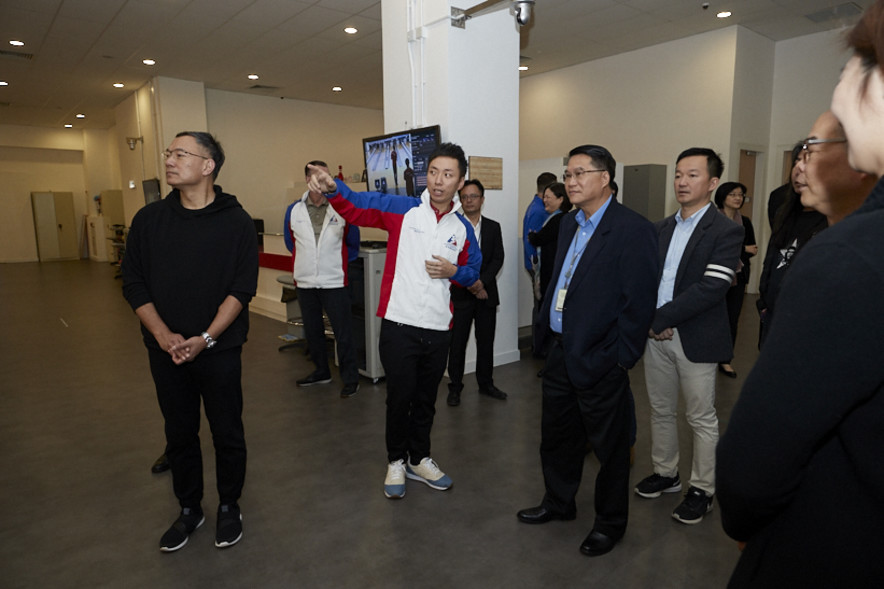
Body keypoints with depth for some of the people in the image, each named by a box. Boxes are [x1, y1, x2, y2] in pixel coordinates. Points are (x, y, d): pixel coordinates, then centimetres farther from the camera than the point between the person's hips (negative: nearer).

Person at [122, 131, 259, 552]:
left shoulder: (236, 222, -6)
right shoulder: (149, 219, 2)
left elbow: (242, 290, -9)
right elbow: (134, 283, 2)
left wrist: (205, 338, -18)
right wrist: (164, 335, -11)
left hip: (220, 350, -3)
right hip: (166, 350, 3)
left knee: (227, 433, 9)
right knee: (179, 433, 15)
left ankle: (229, 507, 31)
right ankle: (188, 509, 35)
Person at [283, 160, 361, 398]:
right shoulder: (294, 210, 2)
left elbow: (353, 244, 5)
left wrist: (336, 262, 8)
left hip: (334, 282, -4)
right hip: (305, 282, 4)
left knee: (343, 333, 1)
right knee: (312, 332, 17)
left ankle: (350, 379, 13)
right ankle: (321, 372, 34)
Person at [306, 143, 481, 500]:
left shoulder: (463, 228, 7)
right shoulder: (402, 209, -4)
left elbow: (473, 270, 16)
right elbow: (356, 207, -13)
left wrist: (453, 272, -6)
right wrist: (332, 188, -33)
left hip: (439, 330, 4)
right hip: (399, 326, -3)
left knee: (426, 400, 17)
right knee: (400, 397, 7)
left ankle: (419, 460, 37)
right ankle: (396, 461, 31)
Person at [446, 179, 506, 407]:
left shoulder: (493, 227, 9)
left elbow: (498, 259, 1)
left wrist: (481, 281, -13)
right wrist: (470, 284, -13)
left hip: (486, 293, 3)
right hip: (460, 295, -3)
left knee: (486, 341, 10)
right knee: (457, 343, 2)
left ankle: (486, 384, 25)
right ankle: (455, 388, 14)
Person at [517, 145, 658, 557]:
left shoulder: (633, 229, -14)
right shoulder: (569, 223, 11)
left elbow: (639, 302, -17)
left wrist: (617, 357, -16)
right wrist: (545, 327, 11)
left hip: (598, 361, -8)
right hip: (560, 352, 8)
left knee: (609, 445, 11)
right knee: (556, 435, 21)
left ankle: (610, 522, 32)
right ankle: (558, 503, 43)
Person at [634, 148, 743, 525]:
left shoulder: (726, 232, -8)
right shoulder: (661, 229, 11)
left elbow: (712, 288, -18)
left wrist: (662, 317, -18)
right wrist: (648, 319, -7)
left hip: (696, 339, -6)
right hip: (656, 335, 6)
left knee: (701, 418, 7)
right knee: (660, 410, 16)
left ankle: (702, 490, 24)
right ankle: (665, 474, 34)